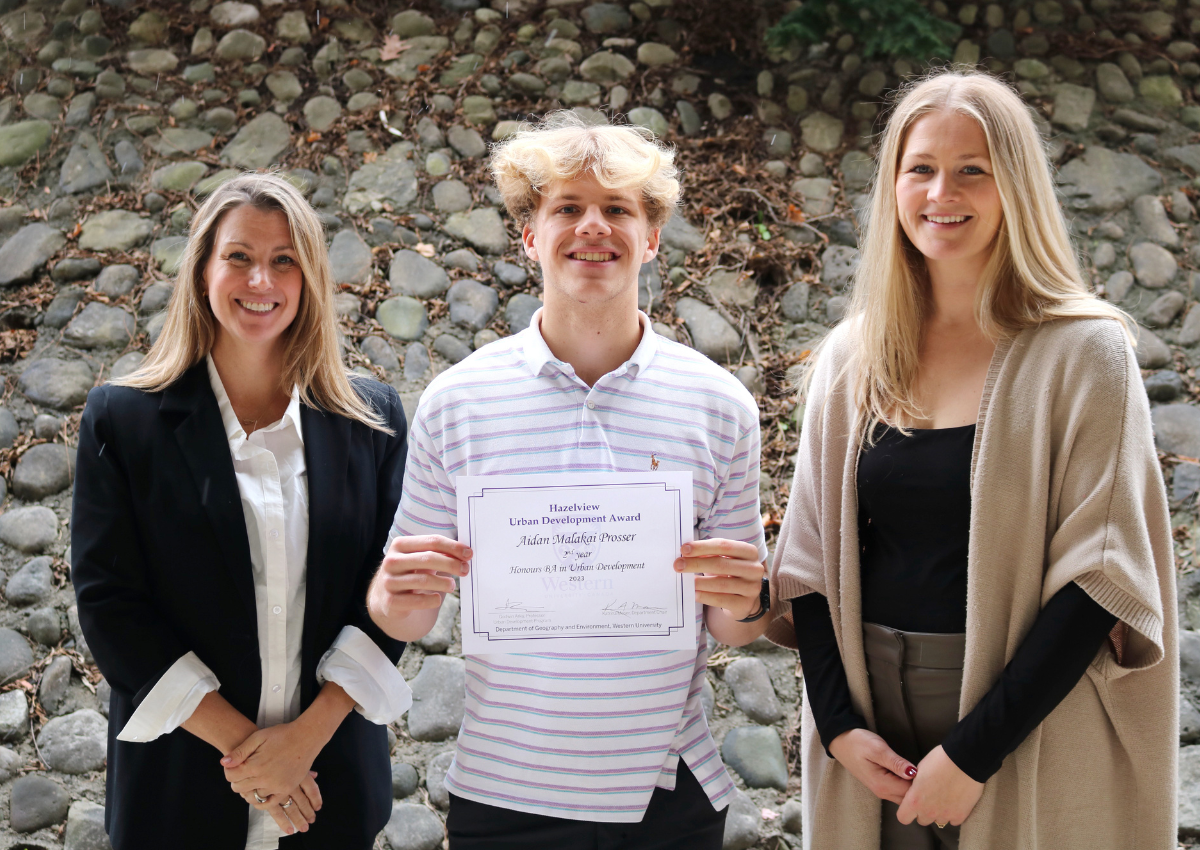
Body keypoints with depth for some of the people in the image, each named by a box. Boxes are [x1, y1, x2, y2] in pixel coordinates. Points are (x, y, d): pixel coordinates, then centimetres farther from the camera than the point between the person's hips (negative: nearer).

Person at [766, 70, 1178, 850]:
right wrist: (839, 724, -6)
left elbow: (1099, 576, -12)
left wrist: (973, 753, -15)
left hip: (1029, 744, -3)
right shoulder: (851, 357, 5)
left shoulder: (1083, 354, -7)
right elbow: (813, 555, 6)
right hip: (874, 728, 3)